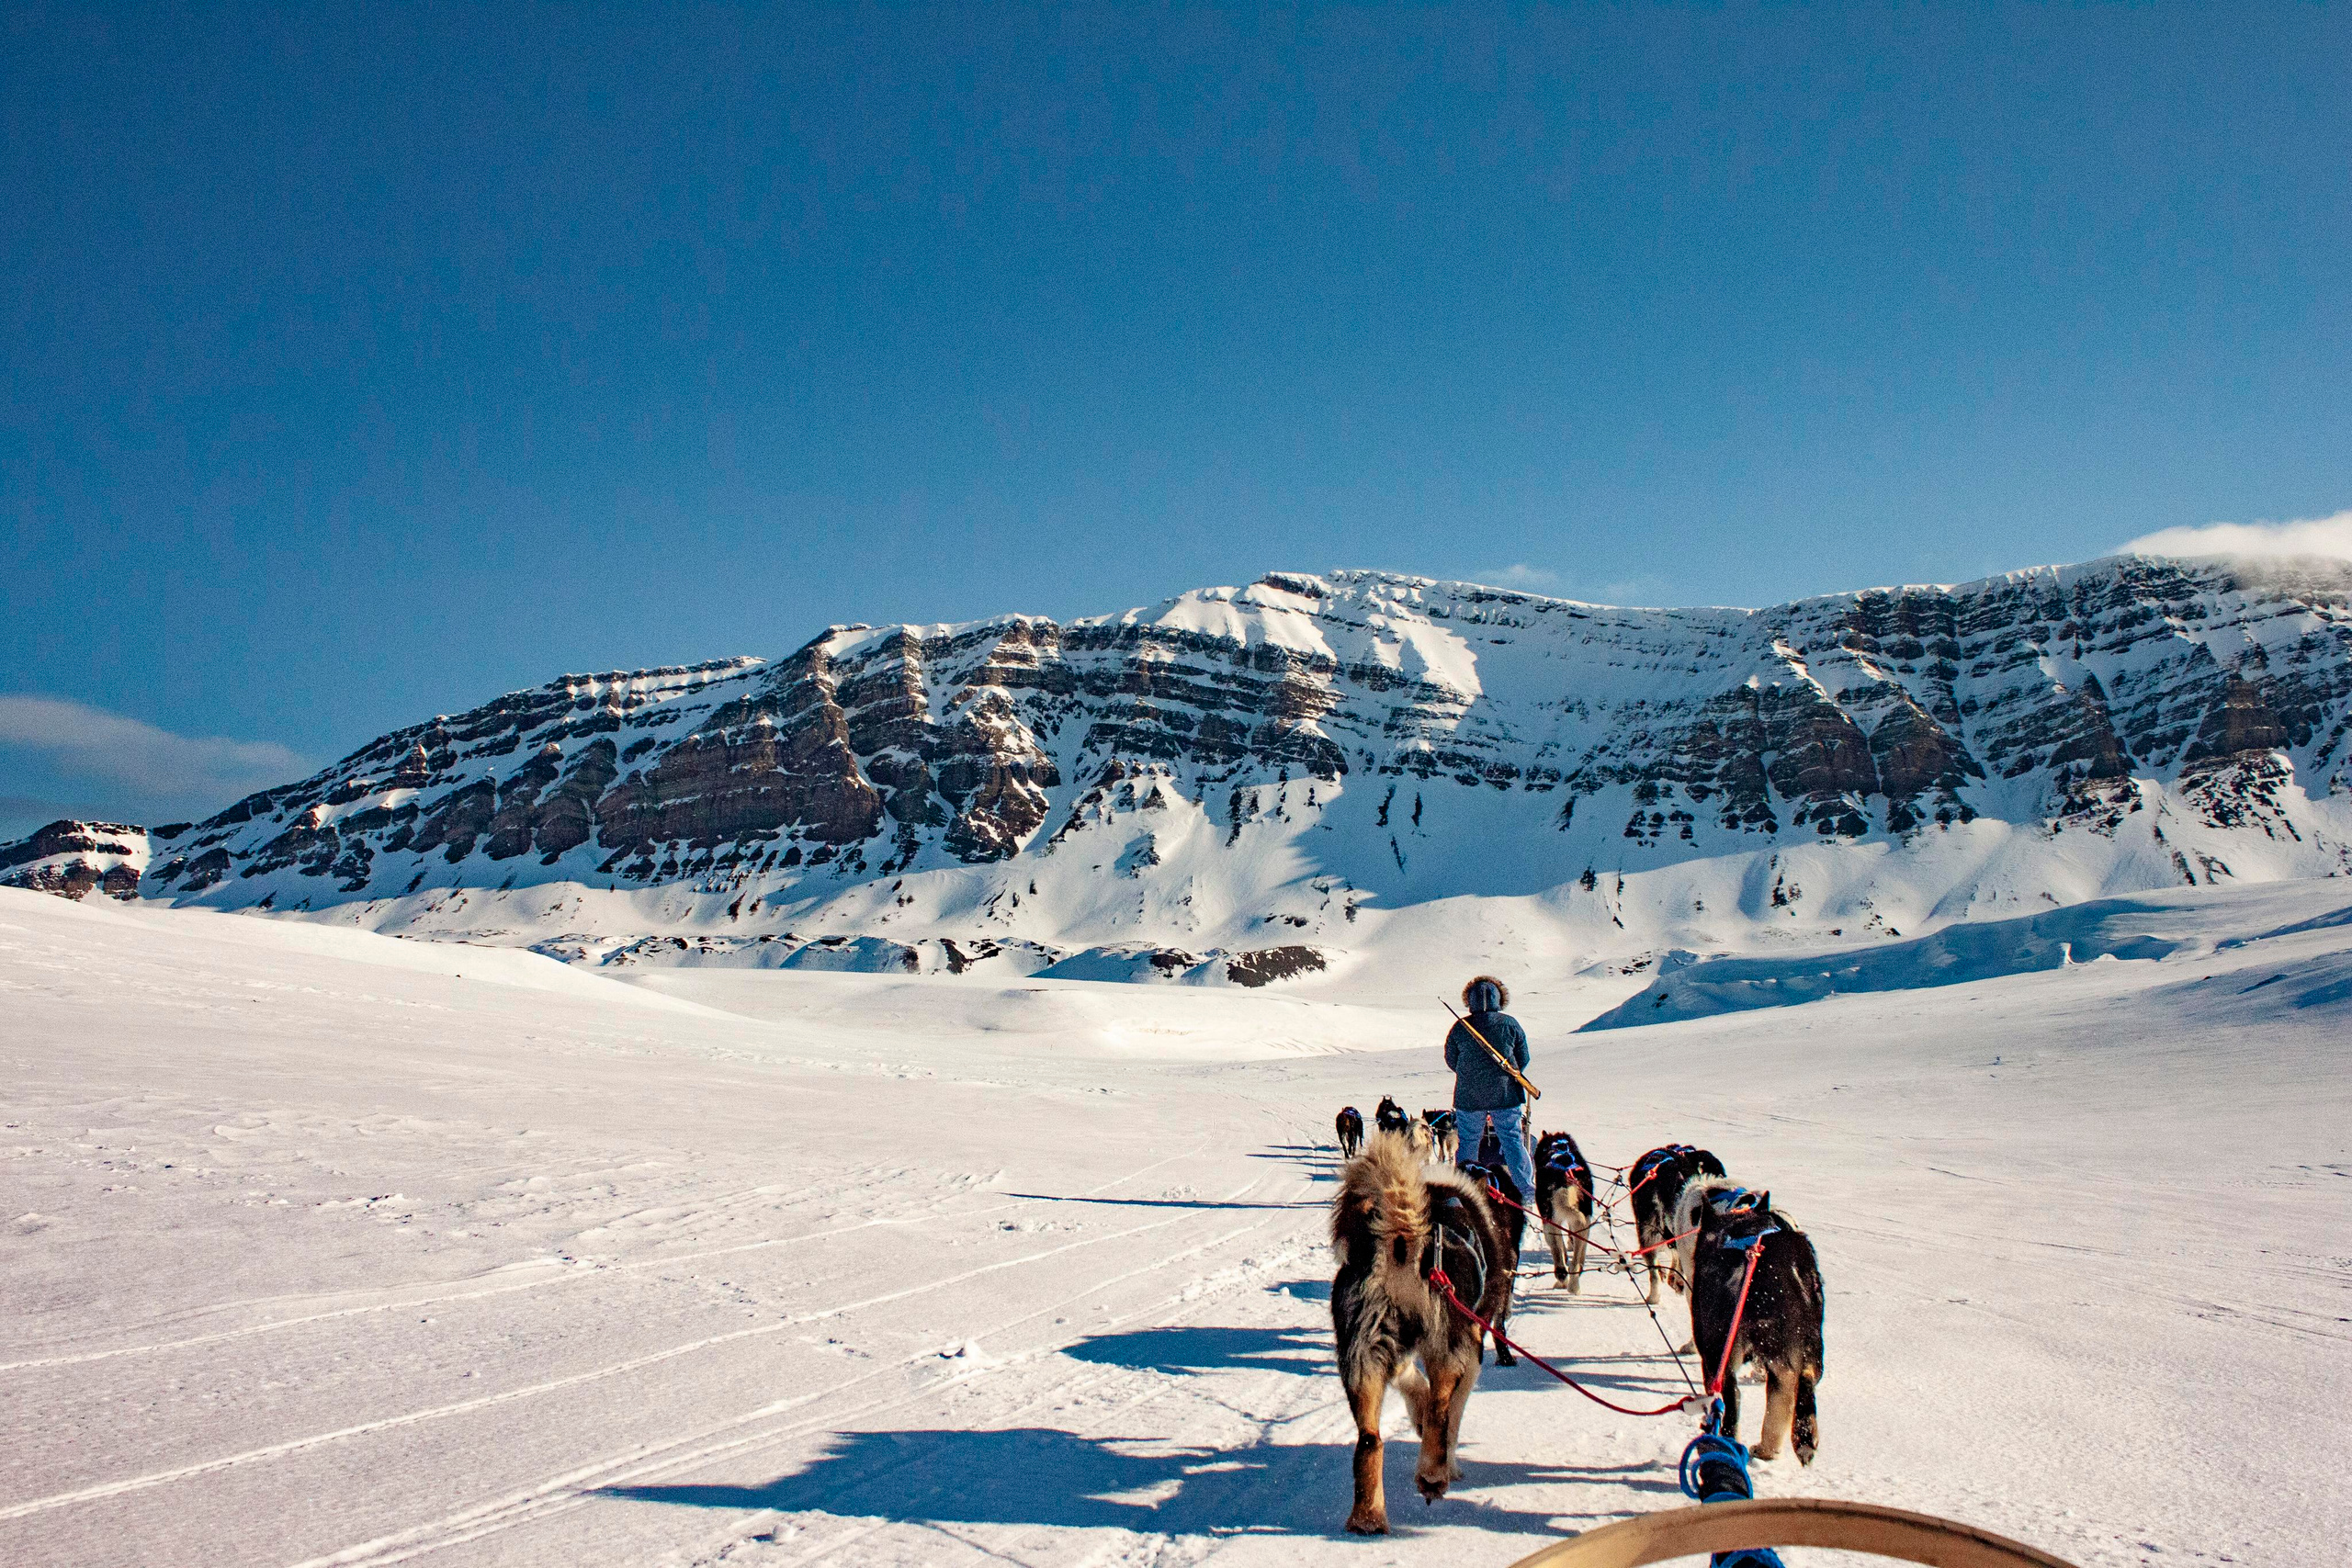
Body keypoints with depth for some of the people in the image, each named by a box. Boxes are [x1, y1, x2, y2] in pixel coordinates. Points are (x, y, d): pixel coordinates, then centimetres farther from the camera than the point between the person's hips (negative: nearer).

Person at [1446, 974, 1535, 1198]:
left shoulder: (1460, 1027, -3)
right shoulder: (1510, 1024, -3)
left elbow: (1451, 1060, 8)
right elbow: (1523, 1058, 5)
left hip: (1469, 1096, 0)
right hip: (1506, 1095, 0)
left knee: (1467, 1141, 11)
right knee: (1513, 1141, 6)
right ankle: (1526, 1190, 5)